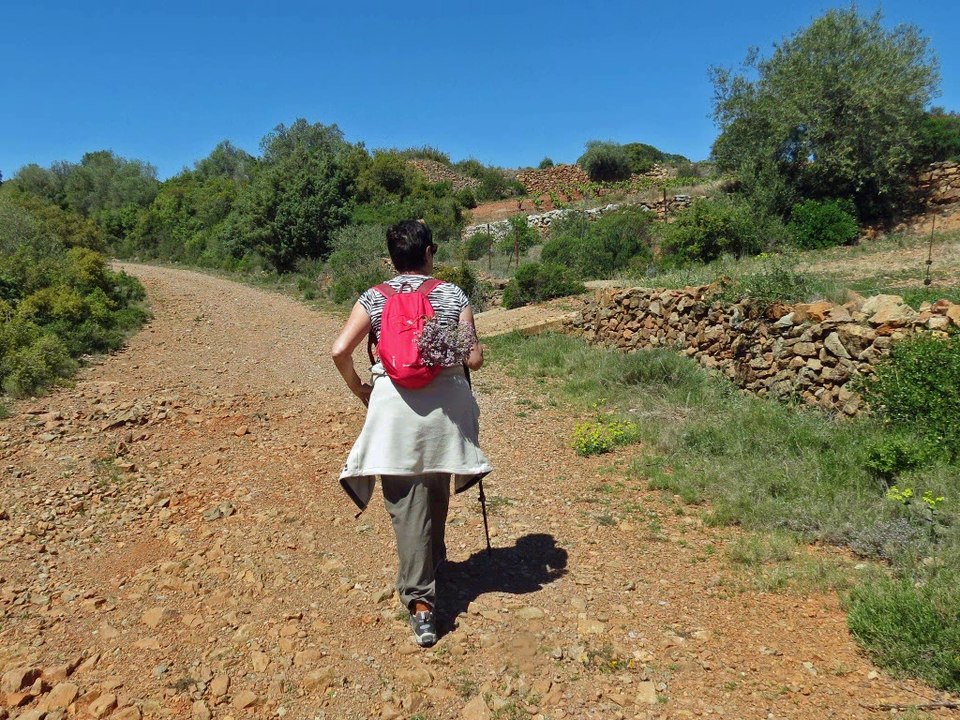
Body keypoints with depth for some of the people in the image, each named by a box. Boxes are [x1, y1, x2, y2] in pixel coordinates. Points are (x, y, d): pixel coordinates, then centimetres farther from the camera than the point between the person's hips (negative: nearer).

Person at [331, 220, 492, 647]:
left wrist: (358, 389, 9)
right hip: (444, 406, 1)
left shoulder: (374, 299, 2)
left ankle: (420, 600, -5)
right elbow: (473, 360, -5)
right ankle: (434, 563, 44)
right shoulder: (453, 295, 0)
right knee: (436, 494, 22)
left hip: (394, 407, -1)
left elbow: (340, 351, -8)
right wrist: (478, 351, 19)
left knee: (405, 503, 3)